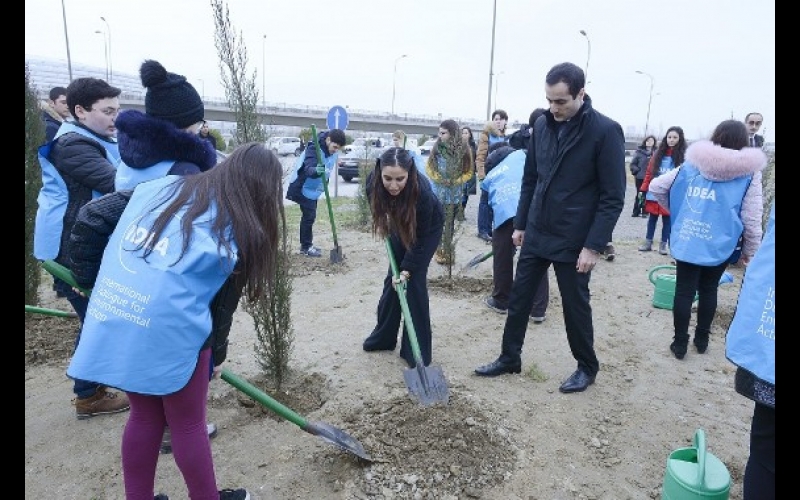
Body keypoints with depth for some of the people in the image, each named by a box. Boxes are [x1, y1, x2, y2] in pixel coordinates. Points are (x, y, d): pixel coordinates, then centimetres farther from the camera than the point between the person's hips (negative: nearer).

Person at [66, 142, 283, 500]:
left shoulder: (162, 186, 14)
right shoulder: (241, 231, 1)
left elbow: (90, 221, 13)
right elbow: (223, 302, 5)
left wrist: (87, 277, 23)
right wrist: (217, 354, 19)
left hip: (112, 319, 6)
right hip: (169, 329, -5)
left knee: (145, 416, 23)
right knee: (188, 423, 15)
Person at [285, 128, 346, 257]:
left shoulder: (333, 151, -2)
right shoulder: (314, 148, -26)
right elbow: (308, 168, -40)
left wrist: (323, 185, 18)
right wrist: (316, 170, -61)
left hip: (314, 189, 8)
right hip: (304, 188, -8)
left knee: (309, 216, 14)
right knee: (309, 216, -9)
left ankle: (306, 245, 24)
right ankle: (306, 247, 2)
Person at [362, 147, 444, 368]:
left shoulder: (421, 192, -41)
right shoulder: (374, 182, -29)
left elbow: (420, 237, -29)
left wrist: (407, 268, -30)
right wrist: (383, 223, 0)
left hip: (428, 228, -4)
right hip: (401, 225, 5)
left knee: (414, 281, -11)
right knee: (393, 278, 6)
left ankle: (418, 352, -1)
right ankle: (383, 337, 23)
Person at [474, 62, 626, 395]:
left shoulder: (606, 131, -14)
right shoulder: (543, 125, 3)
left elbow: (613, 197, -13)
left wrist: (594, 245, -17)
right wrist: (520, 223, 11)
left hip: (574, 242, -5)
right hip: (535, 235, 5)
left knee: (575, 306, 9)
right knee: (518, 299, 11)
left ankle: (587, 367, 31)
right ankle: (509, 358, 29)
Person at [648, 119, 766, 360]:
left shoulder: (692, 165, 2)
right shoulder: (749, 174, -3)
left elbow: (656, 186, 5)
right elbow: (752, 220, -3)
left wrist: (675, 210, 17)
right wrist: (750, 251, 8)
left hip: (686, 242, 1)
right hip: (719, 246, 0)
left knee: (684, 291, 6)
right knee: (708, 290, 17)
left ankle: (680, 343, 15)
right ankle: (702, 339, 30)